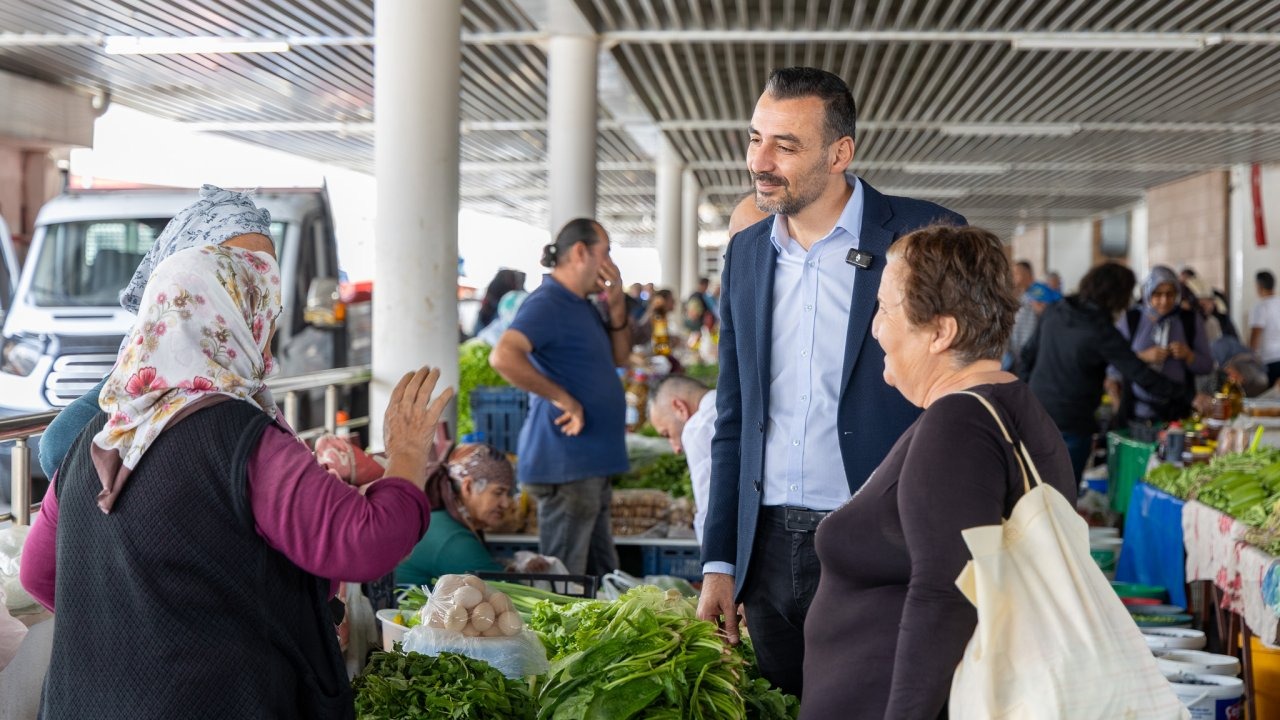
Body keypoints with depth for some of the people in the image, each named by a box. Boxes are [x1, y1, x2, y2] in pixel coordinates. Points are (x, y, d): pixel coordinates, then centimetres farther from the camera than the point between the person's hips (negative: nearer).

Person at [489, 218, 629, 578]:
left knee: (602, 576, 17)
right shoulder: (546, 304, -15)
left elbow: (618, 357, 23)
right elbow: (503, 356, -30)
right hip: (565, 465, -10)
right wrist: (562, 398, -24)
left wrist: (616, 305, 8)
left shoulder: (582, 306, 16)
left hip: (591, 465, 10)